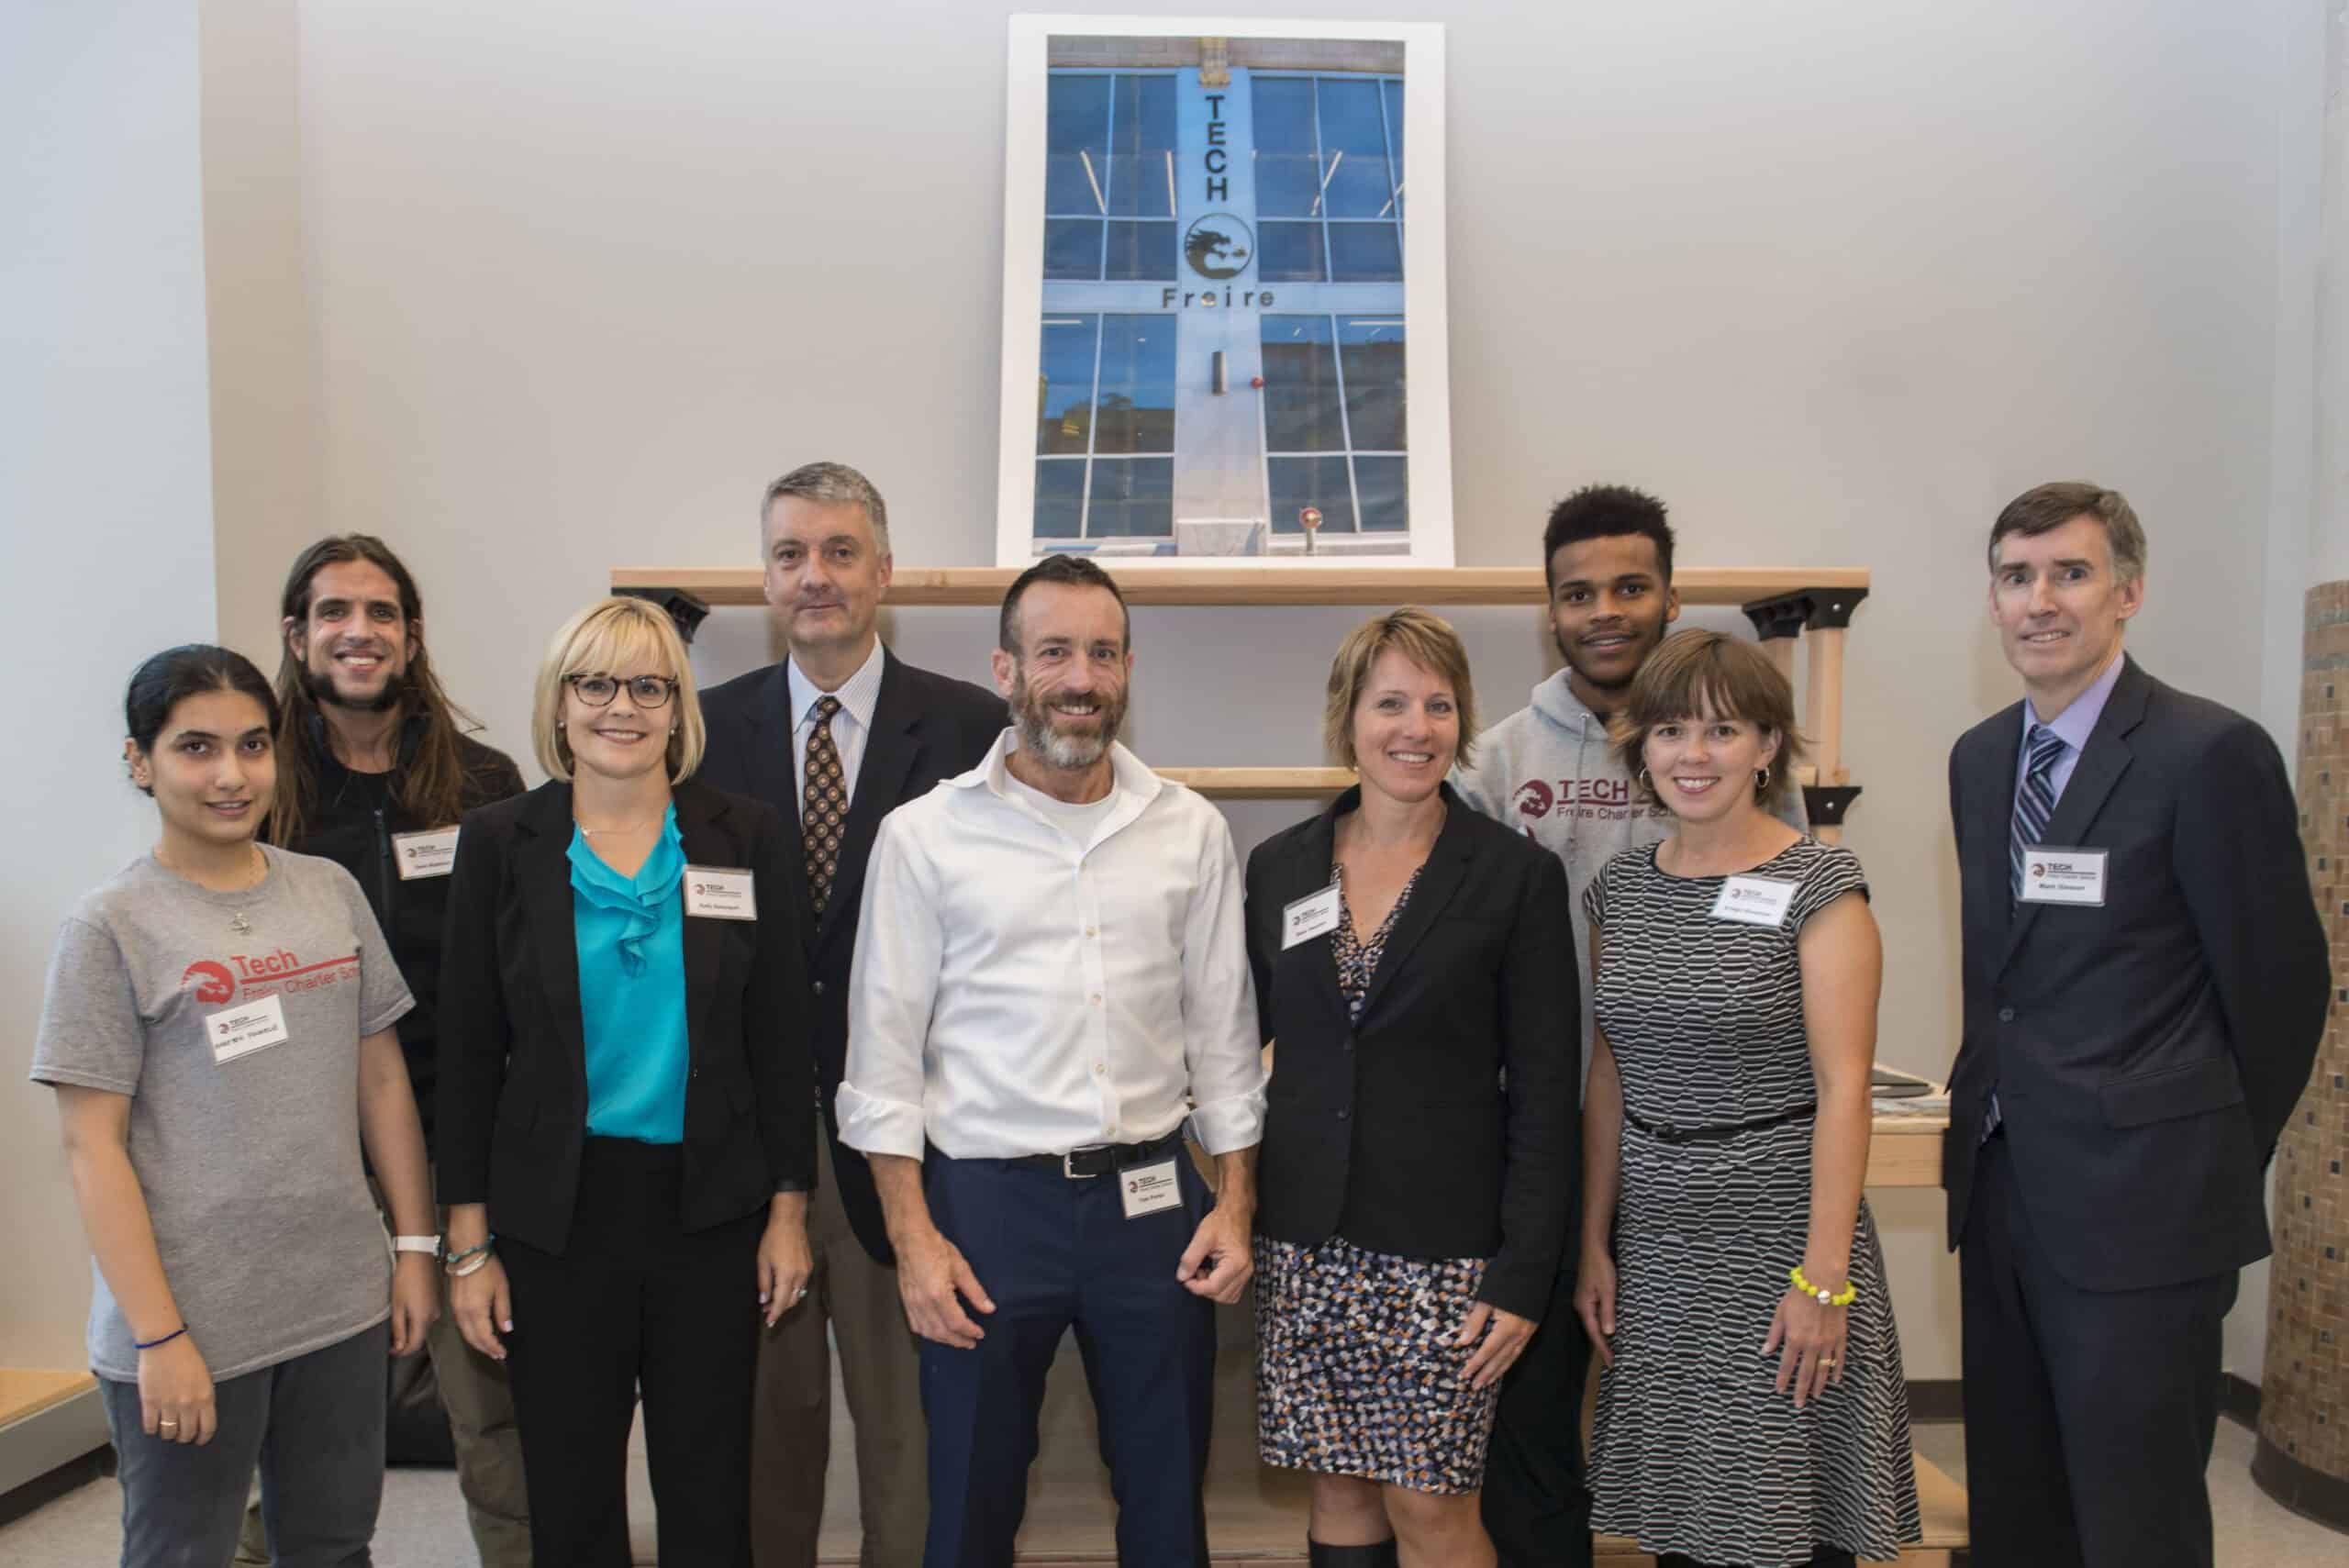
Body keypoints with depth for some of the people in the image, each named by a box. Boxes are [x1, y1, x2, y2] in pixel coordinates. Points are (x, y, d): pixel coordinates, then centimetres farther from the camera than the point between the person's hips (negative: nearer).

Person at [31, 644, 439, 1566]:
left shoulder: (332, 892, 4)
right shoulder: (110, 927, -8)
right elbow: (92, 1146, -10)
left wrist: (415, 1246, 6)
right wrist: (159, 1337, -13)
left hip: (344, 1305, 4)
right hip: (193, 1324, -4)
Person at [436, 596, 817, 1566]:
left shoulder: (744, 838, 0)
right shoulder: (501, 843, -1)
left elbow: (780, 1037, 2)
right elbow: (467, 1052, 0)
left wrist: (789, 1210, 0)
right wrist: (468, 1240, -2)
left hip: (711, 1208, 1)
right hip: (555, 1214, 0)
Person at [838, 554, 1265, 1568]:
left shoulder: (1191, 831, 3)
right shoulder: (924, 835, -3)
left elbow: (1224, 1032, 8)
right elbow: (885, 1055, -2)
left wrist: (1235, 1204, 3)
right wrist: (913, 1237, -7)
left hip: (1152, 1199, 2)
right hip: (986, 1201, -2)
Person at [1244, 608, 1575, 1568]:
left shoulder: (1518, 875, -4)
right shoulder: (1279, 866, 5)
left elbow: (1543, 1093, -5)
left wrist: (1524, 1272, -9)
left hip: (1442, 1241, -3)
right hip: (1305, 1234, 3)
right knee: (1338, 1487, 11)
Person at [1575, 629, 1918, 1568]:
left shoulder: (1818, 885, -8)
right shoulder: (1619, 889, 6)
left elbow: (1843, 1087, -12)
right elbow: (1608, 1079, 10)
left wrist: (1823, 1275, -15)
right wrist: (1595, 1243, 8)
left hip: (1776, 1234, -4)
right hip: (1655, 1246, 5)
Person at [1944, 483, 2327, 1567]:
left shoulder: (2209, 754, -12)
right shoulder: (1977, 757, 10)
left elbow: (2279, 981, -7)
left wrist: (2218, 1163, 3)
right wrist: (1993, 1102, 10)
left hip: (2140, 1202, -6)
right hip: (2001, 1184, 7)